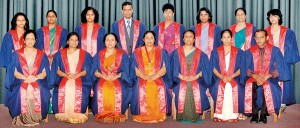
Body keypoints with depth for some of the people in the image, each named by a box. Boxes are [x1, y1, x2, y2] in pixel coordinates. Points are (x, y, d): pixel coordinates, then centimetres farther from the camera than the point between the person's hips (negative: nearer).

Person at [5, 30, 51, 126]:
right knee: (22, 94, -34)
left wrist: (35, 77, -17)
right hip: (21, 82, 0)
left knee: (39, 94, -33)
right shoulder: (17, 54, 11)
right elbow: (14, 72, 2)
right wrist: (25, 78, -16)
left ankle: (36, 118, -17)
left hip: (38, 82, 0)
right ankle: (22, 118, -17)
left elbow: (45, 72, 4)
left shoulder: (41, 54, 12)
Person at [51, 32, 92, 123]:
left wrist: (77, 75, -11)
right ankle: (64, 115, -24)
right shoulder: (60, 54, 14)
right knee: (62, 91, -33)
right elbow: (57, 70, 7)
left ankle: (78, 115, -25)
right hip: (64, 79, 1)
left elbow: (86, 70, 7)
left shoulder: (84, 54, 13)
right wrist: (66, 75, -12)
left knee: (80, 92, -35)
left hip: (80, 80, -1)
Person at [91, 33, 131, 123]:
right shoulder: (99, 54, 13)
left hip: (118, 79, -1)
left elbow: (125, 72, 3)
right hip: (102, 79, 1)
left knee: (119, 90, -34)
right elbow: (95, 71, 5)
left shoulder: (122, 55, 9)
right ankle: (102, 115, -21)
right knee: (100, 90, -33)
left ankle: (117, 115, -20)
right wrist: (104, 76, -13)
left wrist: (115, 76, -15)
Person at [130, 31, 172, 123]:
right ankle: (142, 116, -20)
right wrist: (144, 76, -14)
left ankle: (158, 116, -18)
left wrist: (155, 76, -15)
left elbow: (164, 69, 3)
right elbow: (135, 69, 5)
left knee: (161, 90, -27)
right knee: (141, 90, -29)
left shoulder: (161, 52, 13)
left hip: (158, 79, 0)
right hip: (142, 79, 0)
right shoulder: (137, 53, 13)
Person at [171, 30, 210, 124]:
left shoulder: (200, 54, 12)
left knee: (196, 94, -24)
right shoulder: (177, 52, 11)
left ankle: (195, 118, -12)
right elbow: (174, 68, 4)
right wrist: (181, 76, -10)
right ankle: (183, 118, -14)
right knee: (182, 94, -25)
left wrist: (196, 76, -9)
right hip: (180, 81, 0)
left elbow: (204, 68, 6)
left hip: (196, 81, 0)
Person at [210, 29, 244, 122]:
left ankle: (233, 116, -20)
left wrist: (231, 76, -11)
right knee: (218, 88, -29)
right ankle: (219, 115, -22)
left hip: (234, 78, 0)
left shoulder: (238, 52, 11)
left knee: (235, 89, -28)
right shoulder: (216, 52, 12)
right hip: (219, 78, 0)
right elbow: (213, 68, 5)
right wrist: (222, 77, -11)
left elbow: (241, 68, 6)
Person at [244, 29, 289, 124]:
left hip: (269, 78, -1)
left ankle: (263, 114, -22)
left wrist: (268, 75, -18)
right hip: (254, 78, 2)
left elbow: (279, 69, -2)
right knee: (249, 86, -32)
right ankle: (254, 114, -23)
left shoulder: (275, 50, 4)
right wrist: (255, 76, -17)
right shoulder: (250, 51, 9)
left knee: (268, 86, -36)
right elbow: (247, 68, 3)